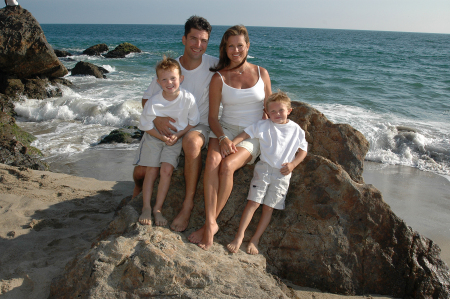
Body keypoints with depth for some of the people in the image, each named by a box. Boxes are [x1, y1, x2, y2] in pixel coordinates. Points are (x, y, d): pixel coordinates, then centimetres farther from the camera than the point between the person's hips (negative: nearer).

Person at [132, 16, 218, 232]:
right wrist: (156, 117, -20)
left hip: (198, 127, -2)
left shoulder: (213, 65, -7)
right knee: (140, 173, -6)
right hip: (167, 129, 3)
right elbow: (146, 99, 2)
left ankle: (188, 204, -27)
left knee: (191, 141, -41)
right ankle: (137, 196, 35)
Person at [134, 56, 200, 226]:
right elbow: (147, 126, -6)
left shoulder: (188, 99, -18)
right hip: (154, 137, 0)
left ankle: (158, 208, -2)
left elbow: (193, 122, -6)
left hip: (176, 138, 0)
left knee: (166, 169, -14)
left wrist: (178, 135, -18)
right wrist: (163, 138, -17)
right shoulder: (153, 102, -17)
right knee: (151, 170, -5)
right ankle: (146, 208, 6)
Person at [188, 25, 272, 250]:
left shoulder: (261, 74, 6)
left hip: (252, 135, 0)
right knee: (212, 161, -33)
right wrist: (222, 138, -17)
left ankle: (211, 221, -18)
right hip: (225, 130, 1)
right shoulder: (219, 78, 2)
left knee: (227, 166, -30)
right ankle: (211, 224, -33)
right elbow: (213, 116, 1)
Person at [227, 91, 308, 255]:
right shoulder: (263, 125, 1)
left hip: (282, 174, 1)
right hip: (263, 169, -1)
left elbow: (303, 150, 10)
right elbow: (246, 133, -5)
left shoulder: (296, 130, 5)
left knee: (269, 207, 2)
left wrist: (292, 164, -5)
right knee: (253, 202, -8)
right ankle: (239, 236, -3)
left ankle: (255, 240, 10)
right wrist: (231, 143, -21)